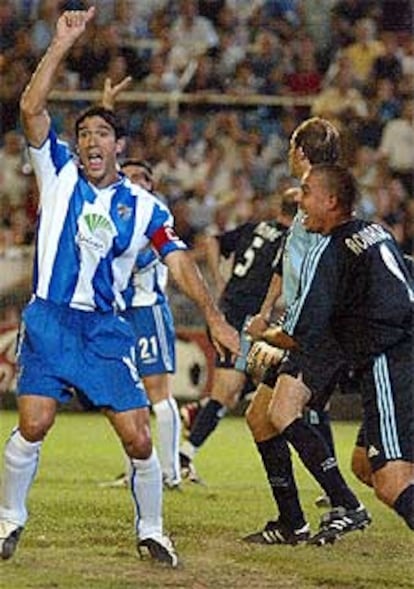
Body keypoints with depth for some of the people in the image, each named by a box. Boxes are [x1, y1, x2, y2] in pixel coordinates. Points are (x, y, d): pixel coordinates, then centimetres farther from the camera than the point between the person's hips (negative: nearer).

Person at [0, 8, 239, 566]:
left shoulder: (144, 206, 6)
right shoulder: (59, 173, 5)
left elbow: (180, 263, 2)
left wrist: (214, 317, -12)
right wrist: (61, 44, -12)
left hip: (106, 330, 1)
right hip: (49, 321, -1)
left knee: (138, 438, -5)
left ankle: (150, 532, 12)